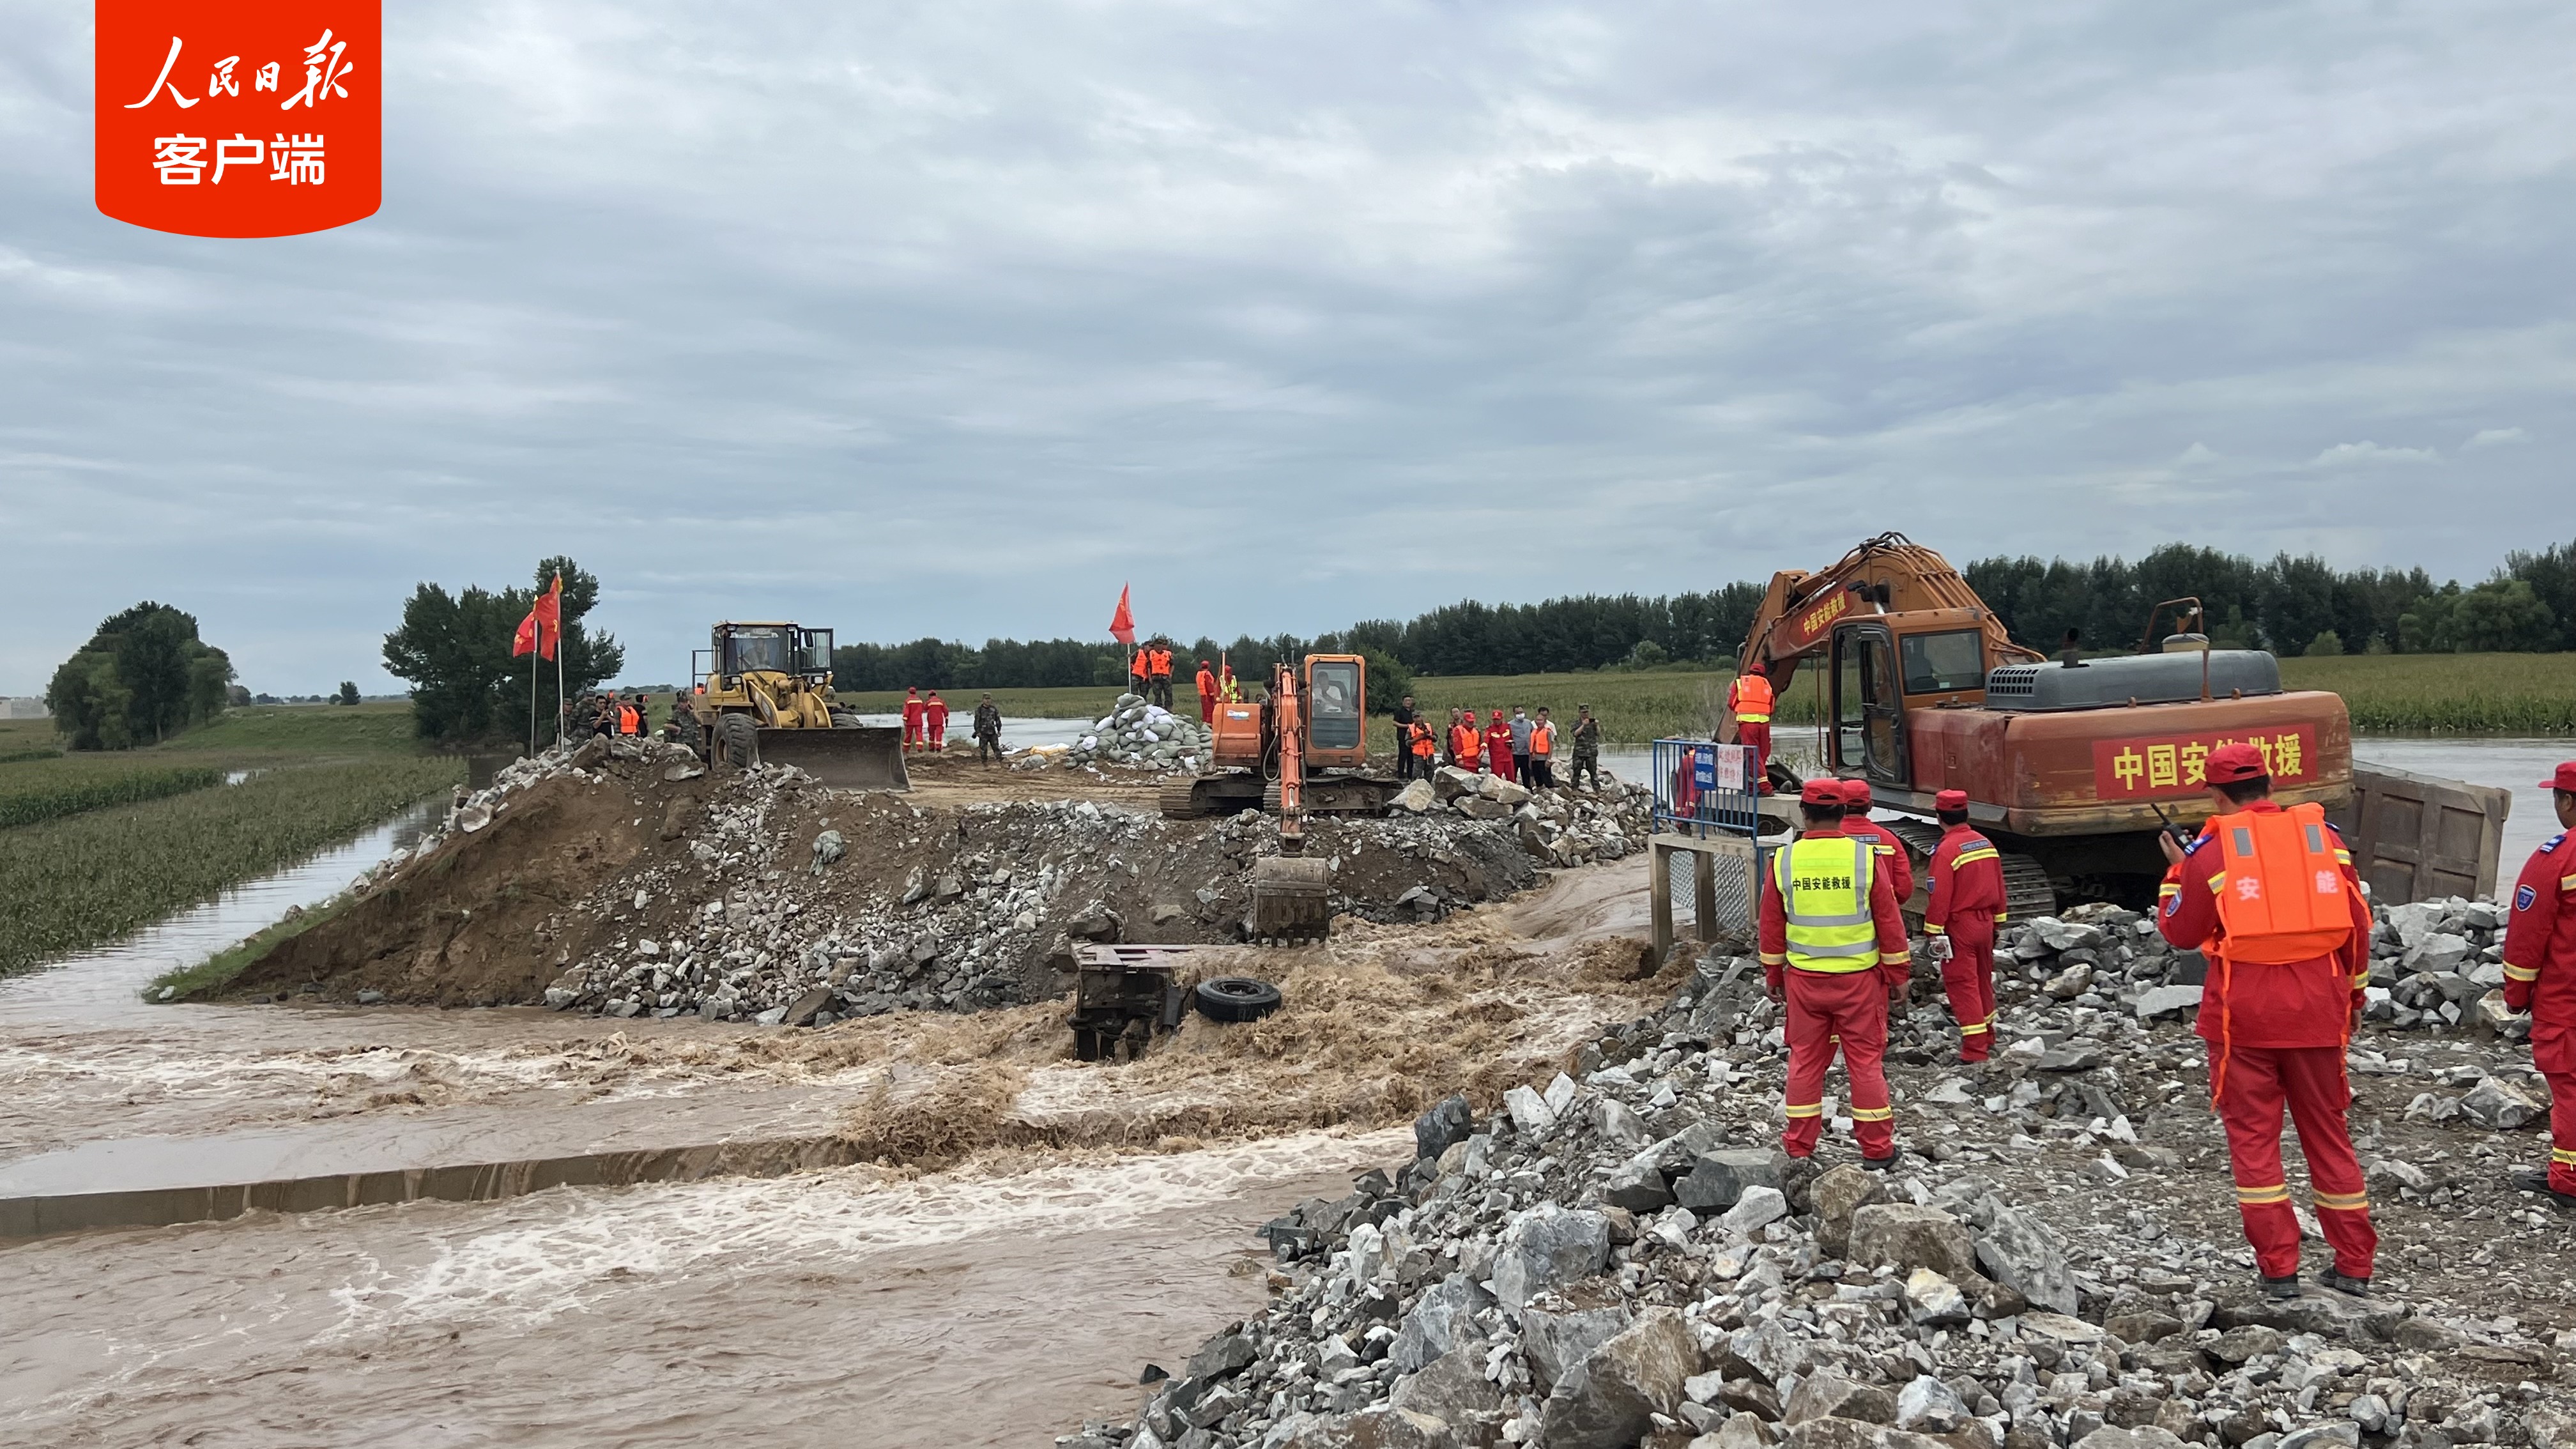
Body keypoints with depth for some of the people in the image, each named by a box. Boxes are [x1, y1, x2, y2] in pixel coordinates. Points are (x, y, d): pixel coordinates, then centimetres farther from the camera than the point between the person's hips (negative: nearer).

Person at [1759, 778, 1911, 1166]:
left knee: (1805, 1060, 10)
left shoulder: (1783, 861, -4)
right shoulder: (1864, 857, -9)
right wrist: (1898, 974, 7)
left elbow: (1771, 926, 4)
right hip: (1859, 978, -1)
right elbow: (1889, 921, -3)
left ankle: (1798, 1148, 16)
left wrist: (1773, 976, 16)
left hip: (1804, 978, 1)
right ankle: (1877, 1149, 13)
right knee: (1865, 1060, 7)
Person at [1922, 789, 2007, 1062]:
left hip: (1959, 927, -8)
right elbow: (1999, 888, 12)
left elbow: (1940, 897, -18)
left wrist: (1933, 934, -12)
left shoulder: (1947, 850, -18)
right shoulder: (1986, 844, 6)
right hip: (1985, 922, 8)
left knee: (1962, 986, -3)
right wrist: (1996, 923, 21)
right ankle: (1987, 1038, 34)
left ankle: (1975, 1049, -5)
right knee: (1983, 980, 20)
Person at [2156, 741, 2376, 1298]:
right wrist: (2352, 993, 20)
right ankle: (2354, 1265, 19)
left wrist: (2178, 871, 14)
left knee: (2253, 1135, 6)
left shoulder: (2211, 850, -6)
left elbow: (2181, 933, 1)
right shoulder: (2323, 834, 3)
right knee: (2327, 1132, 13)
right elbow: (2357, 924, 8)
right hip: (2317, 1007, 3)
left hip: (2243, 1009, -3)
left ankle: (2279, 1268, 5)